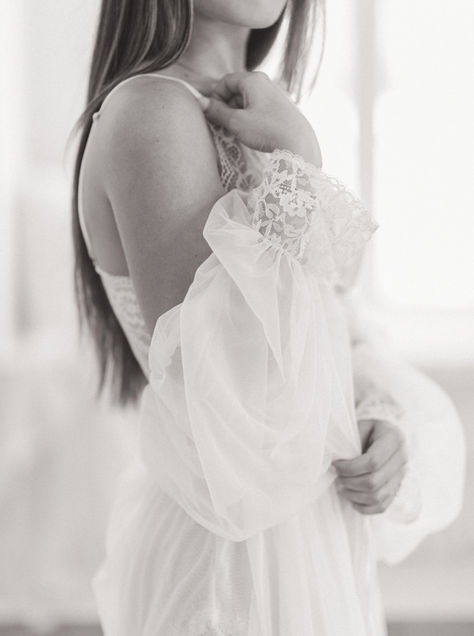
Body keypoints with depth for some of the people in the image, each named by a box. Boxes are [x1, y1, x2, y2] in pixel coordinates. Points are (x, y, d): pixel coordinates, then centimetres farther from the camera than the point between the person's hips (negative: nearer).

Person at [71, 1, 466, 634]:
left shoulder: (243, 116, 7)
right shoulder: (149, 112, -19)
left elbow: (343, 343, 10)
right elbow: (227, 411, -26)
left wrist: (390, 428, -11)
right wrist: (297, 162, -23)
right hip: (232, 561, -8)